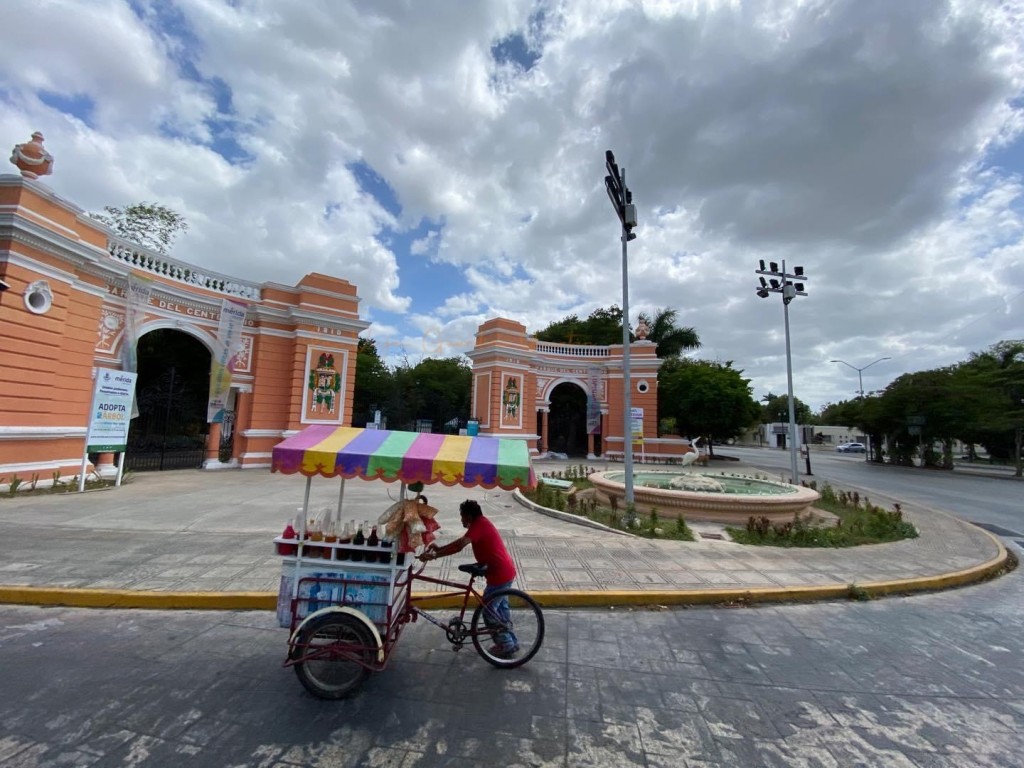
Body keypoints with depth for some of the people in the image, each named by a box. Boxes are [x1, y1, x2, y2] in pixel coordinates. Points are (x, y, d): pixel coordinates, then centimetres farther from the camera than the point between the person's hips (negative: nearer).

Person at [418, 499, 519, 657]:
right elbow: (460, 541, 16)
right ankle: (511, 642, 34)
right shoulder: (481, 523, 11)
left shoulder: (479, 525, -19)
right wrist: (439, 548, 10)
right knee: (501, 608, 22)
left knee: (488, 611, 6)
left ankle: (506, 646, 17)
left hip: (500, 574, -10)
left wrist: (434, 555, -25)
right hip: (506, 571, 10)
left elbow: (459, 546, -29)